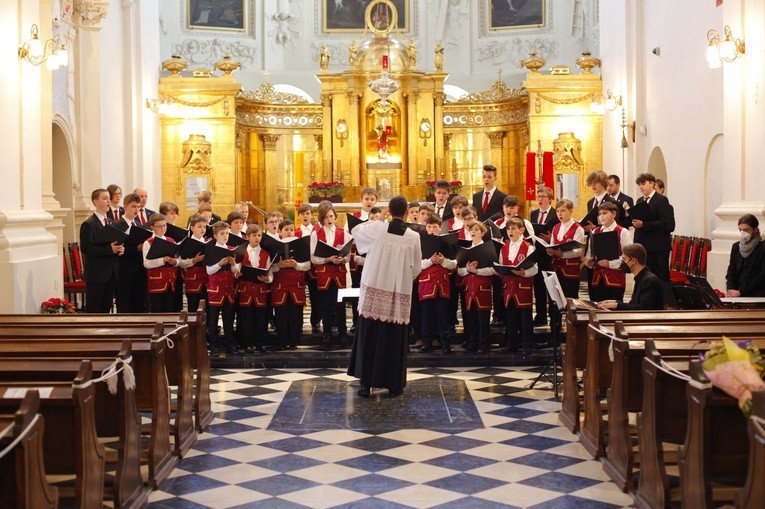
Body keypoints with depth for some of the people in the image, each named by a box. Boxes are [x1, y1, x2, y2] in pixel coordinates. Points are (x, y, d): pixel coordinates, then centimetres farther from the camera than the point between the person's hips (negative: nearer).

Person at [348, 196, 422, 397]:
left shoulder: (377, 228, -5)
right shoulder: (413, 236, -4)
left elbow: (356, 230, 15)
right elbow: (416, 268, 3)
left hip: (374, 290, 0)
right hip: (399, 293, 0)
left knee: (369, 336, 6)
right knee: (394, 339, 7)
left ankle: (365, 383, 6)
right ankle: (394, 385, 12)